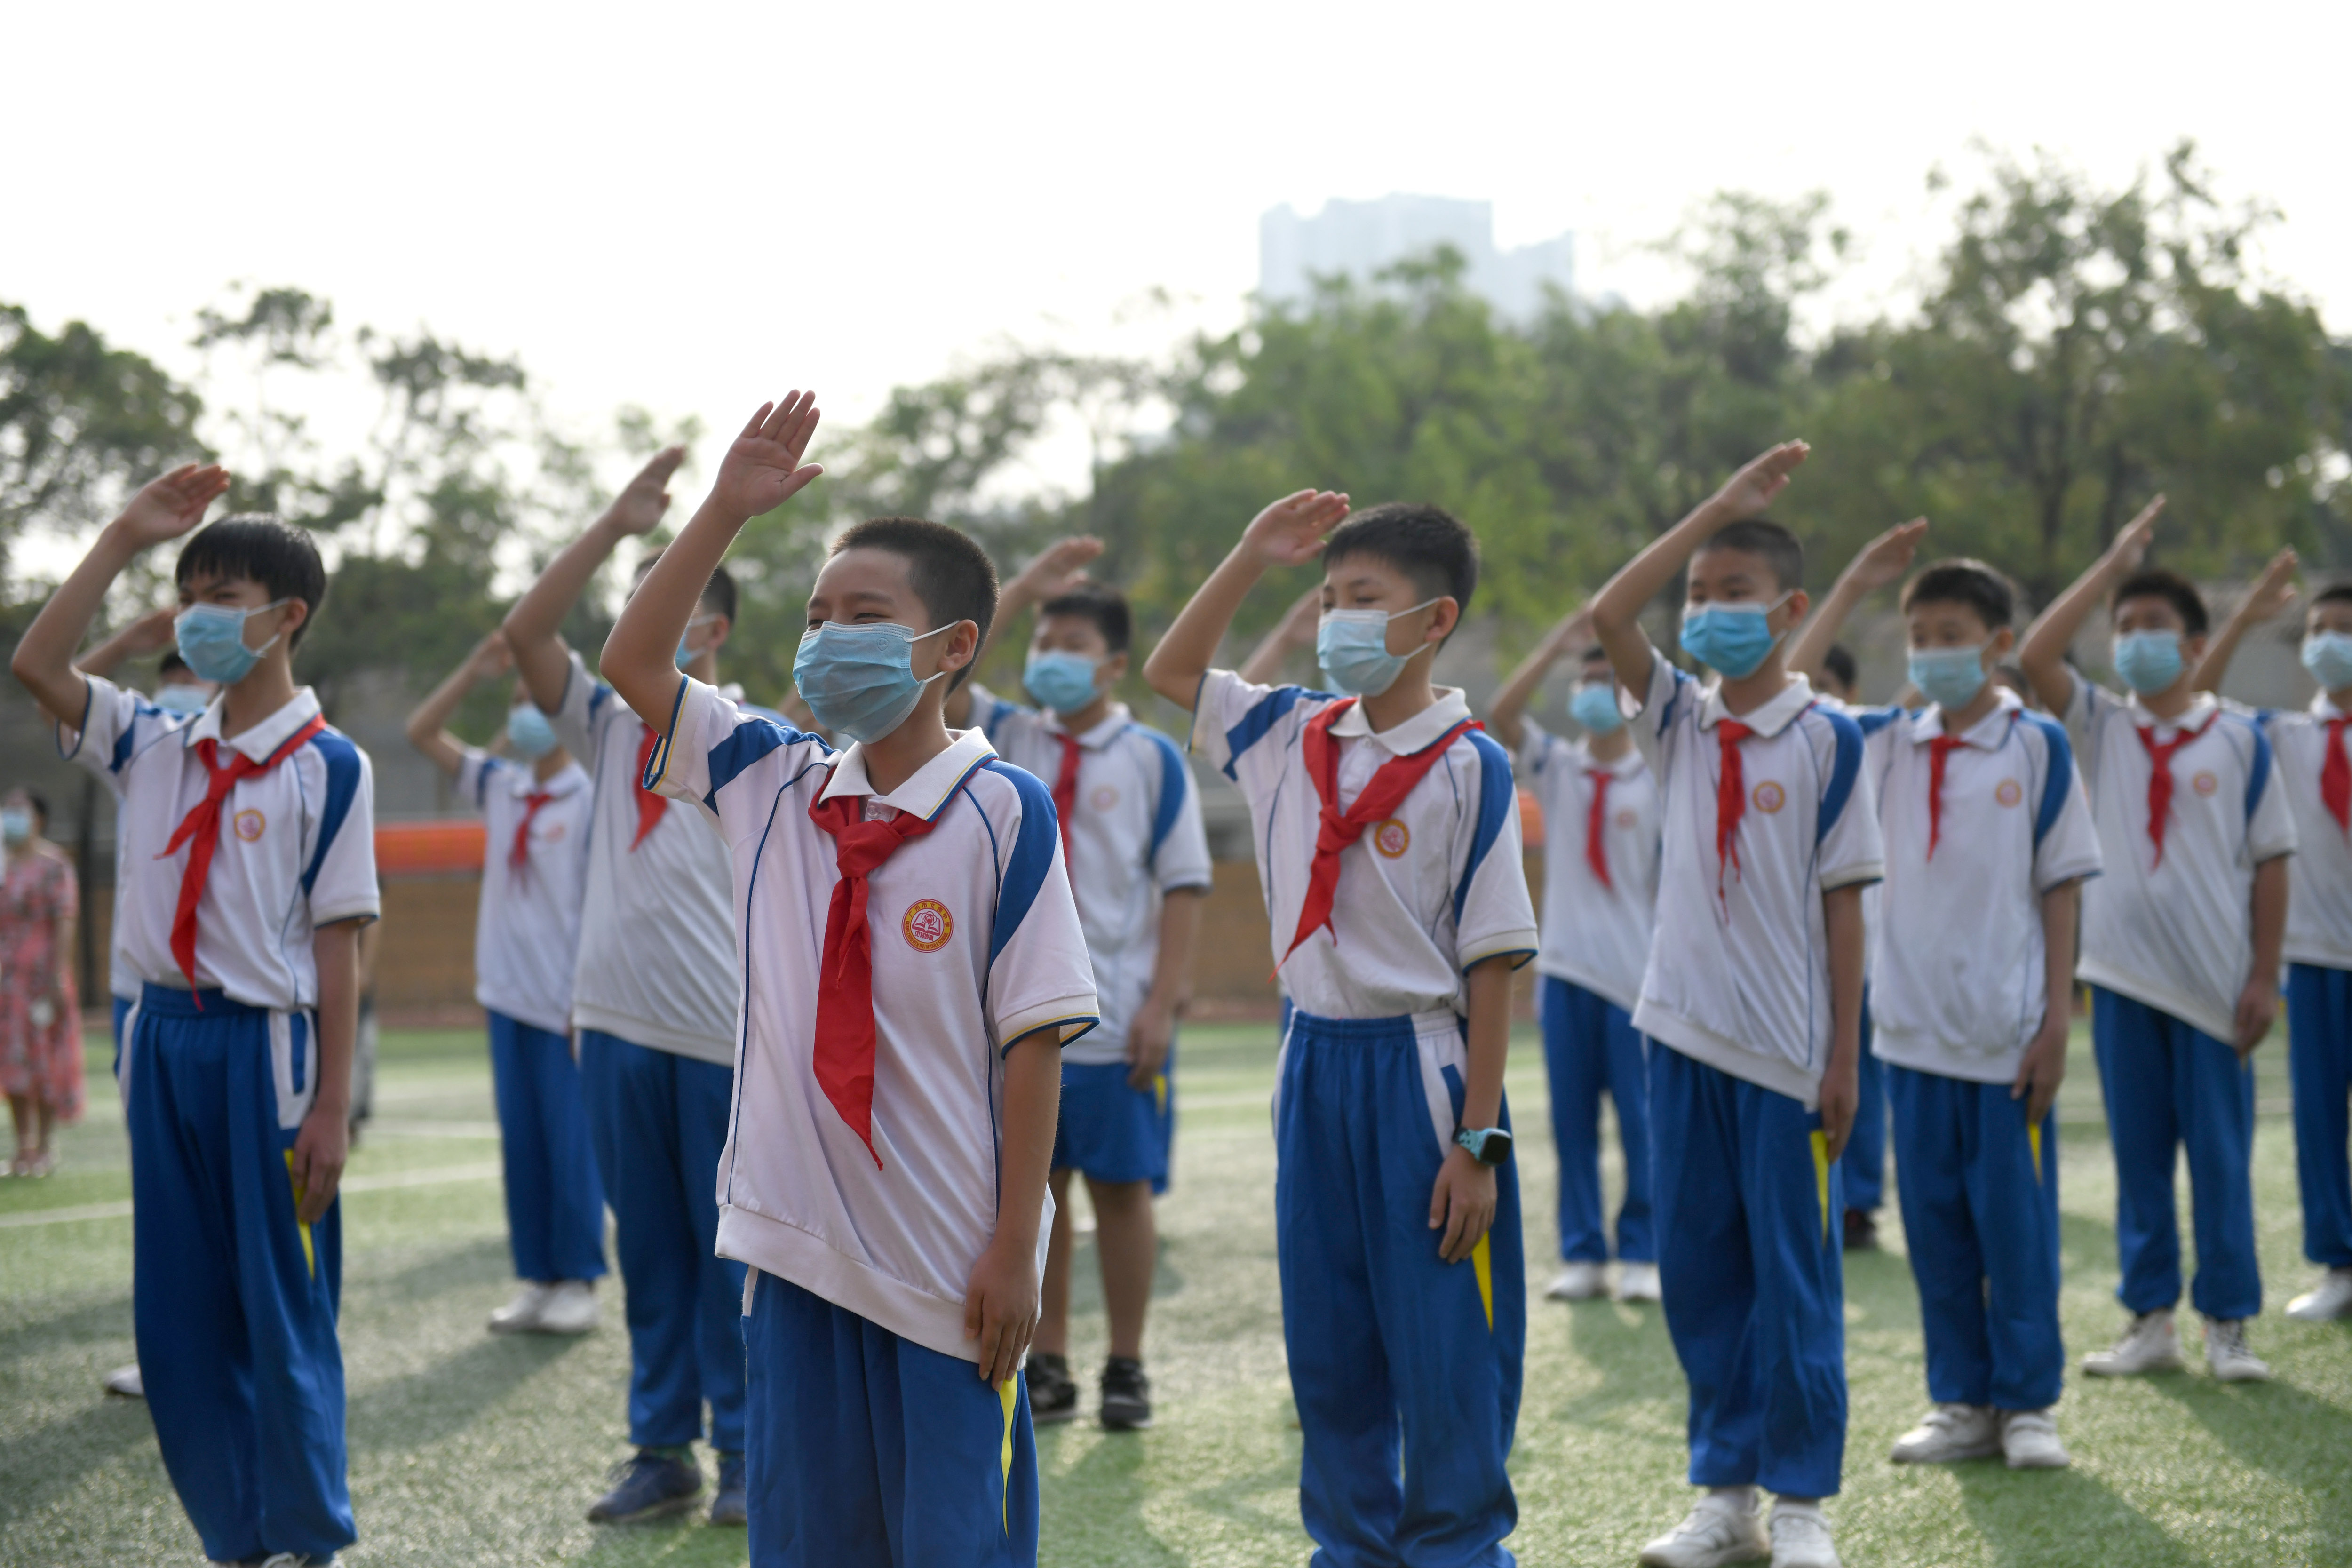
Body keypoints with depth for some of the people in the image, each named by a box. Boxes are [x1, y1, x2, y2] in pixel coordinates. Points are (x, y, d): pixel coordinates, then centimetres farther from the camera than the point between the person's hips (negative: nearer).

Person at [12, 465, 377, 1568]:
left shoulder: (326, 766, -7)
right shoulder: (155, 746, 8)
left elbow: (337, 946, -8)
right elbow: (37, 665, 0)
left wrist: (329, 1107, -12)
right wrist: (124, 538, -2)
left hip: (267, 1050, -5)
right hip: (164, 1041, 5)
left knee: (284, 1313, 2)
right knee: (177, 1314, 10)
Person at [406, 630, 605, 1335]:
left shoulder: (589, 801, -9)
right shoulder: (500, 788, 9)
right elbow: (422, 733, 14)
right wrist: (475, 670, 3)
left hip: (566, 1005, -6)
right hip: (509, 997, 6)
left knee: (571, 1144, -3)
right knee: (520, 1144, 7)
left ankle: (578, 1283, 6)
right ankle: (536, 1280, 13)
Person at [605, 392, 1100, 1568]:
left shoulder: (1003, 812, -9)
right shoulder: (772, 787, 5)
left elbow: (1035, 1038, -10)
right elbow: (632, 663, 8)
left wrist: (1016, 1246, -11)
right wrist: (726, 510, -2)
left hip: (948, 1269, -4)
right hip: (797, 1248, 5)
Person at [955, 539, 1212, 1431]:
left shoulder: (1152, 760, -1)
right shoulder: (1005, 739, 8)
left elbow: (1183, 887, -3)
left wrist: (1162, 1004, -11)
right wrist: (1021, 592, -6)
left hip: (1118, 1019, -3)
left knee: (1121, 1188, 4)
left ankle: (1126, 1370, 14)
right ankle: (1047, 1369, 15)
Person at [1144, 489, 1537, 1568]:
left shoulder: (1468, 767, -10)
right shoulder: (1291, 737, 6)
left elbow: (1493, 965, -11)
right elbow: (1171, 672, 20)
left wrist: (1479, 1138, -13)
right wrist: (1252, 558, 7)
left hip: (1420, 1069, -5)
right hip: (1313, 1063, 6)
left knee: (1444, 1357, 1)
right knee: (1326, 1349, 13)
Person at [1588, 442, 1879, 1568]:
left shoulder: (1826, 738, -4)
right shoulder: (1678, 724, 6)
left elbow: (1843, 904, -4)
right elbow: (1607, 617, -9)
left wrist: (1844, 1058, -6)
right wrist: (1718, 508, -12)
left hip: (1784, 1049, -4)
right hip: (1684, 1032, 4)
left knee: (1794, 1274, 2)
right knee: (1697, 1271, 9)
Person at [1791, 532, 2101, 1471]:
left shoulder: (2037, 747, -3)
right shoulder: (1888, 744, 5)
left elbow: (2061, 890, -2)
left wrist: (2057, 1020, -6)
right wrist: (1855, 584, -3)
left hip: (2007, 1032, -3)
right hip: (1913, 1029, 3)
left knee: (2015, 1223, 3)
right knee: (1934, 1225, 8)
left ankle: (2027, 1403, 15)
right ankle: (1963, 1403, 18)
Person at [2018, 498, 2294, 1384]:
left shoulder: (2240, 739, 1)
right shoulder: (2101, 730, 6)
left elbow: (2271, 861, 1)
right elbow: (2035, 657, -10)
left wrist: (2263, 977, -4)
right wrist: (2114, 565, -7)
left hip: (2213, 980, -2)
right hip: (2123, 975, 2)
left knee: (2220, 1154, 2)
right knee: (2138, 1155, 7)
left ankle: (2228, 1324, 10)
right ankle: (2150, 1320, 14)